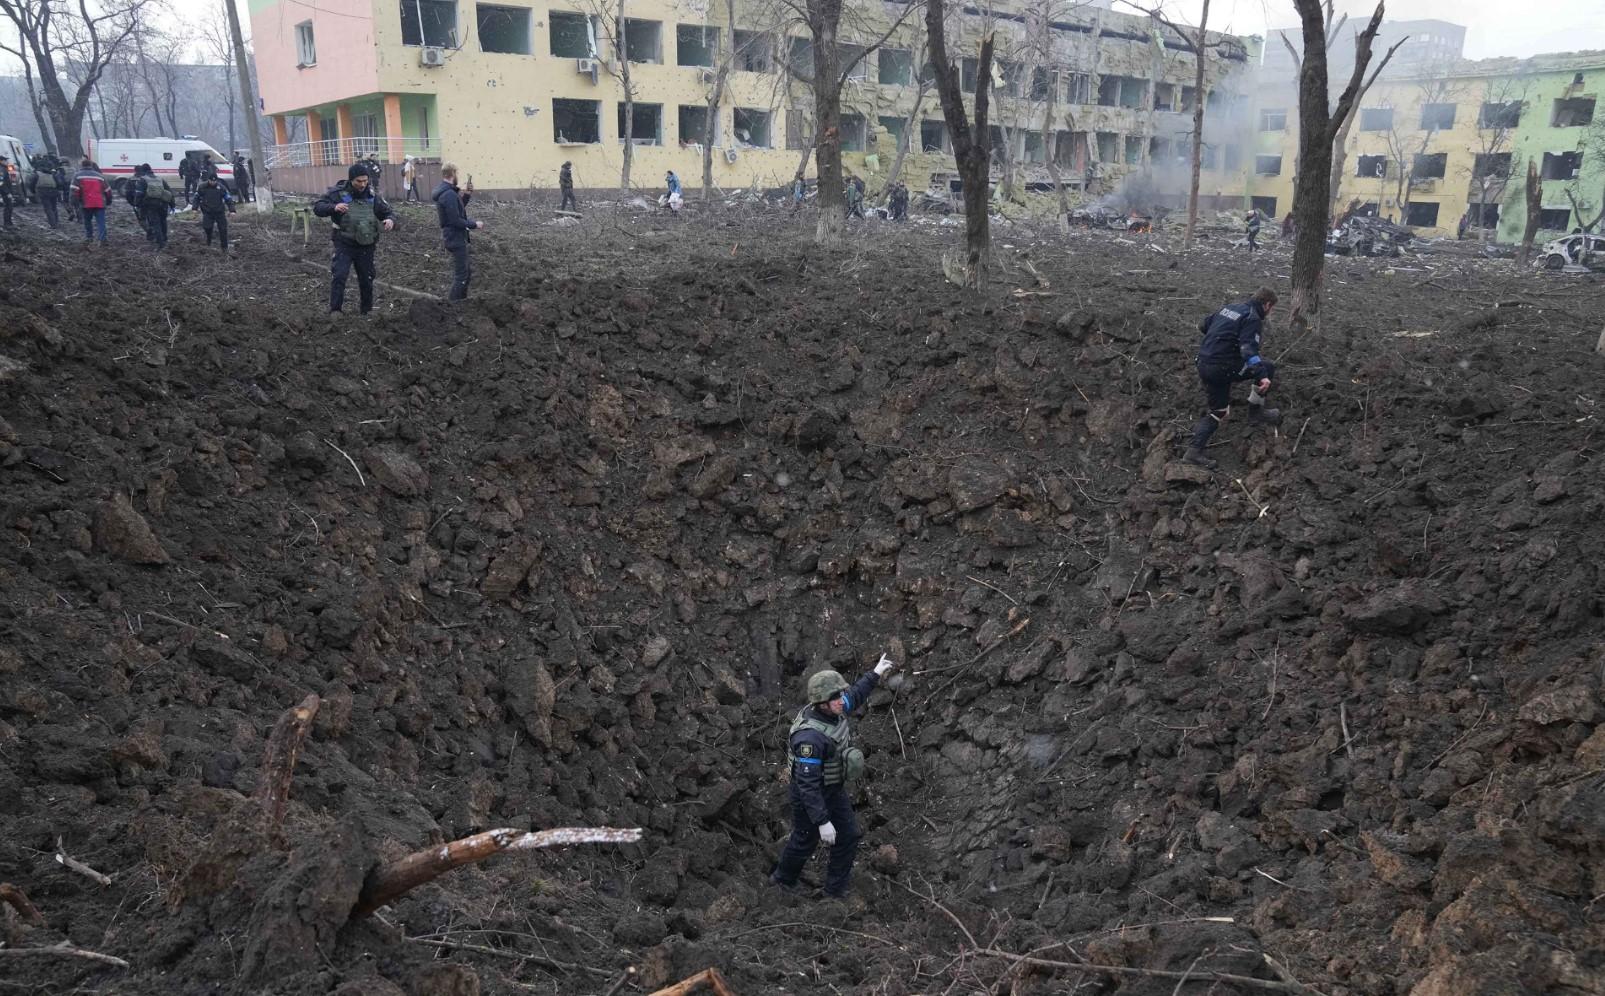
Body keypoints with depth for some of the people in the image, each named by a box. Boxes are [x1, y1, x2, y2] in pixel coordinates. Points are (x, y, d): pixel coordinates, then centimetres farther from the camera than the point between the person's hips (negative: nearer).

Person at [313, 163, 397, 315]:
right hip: (344, 244, -3)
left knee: (366, 279, 13)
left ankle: (367, 311, 31)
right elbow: (317, 207, -9)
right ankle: (335, 311, -6)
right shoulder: (338, 192, -7)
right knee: (339, 276, -14)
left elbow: (389, 212, 8)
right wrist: (333, 207, -30)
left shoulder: (373, 196, 0)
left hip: (366, 246, 3)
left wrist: (390, 220, -17)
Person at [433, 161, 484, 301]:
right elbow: (456, 221, -26)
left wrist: (467, 195, 7)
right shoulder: (449, 194, -24)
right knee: (461, 275, -2)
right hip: (456, 239, -10)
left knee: (464, 271, 21)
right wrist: (474, 225, -15)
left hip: (453, 237, 10)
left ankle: (460, 301, 30)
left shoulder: (444, 191, 9)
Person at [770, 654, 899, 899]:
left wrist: (875, 674, 16)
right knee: (805, 841, 17)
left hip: (835, 790, 8)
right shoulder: (810, 736, -39)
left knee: (848, 836, 15)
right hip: (810, 795, -8)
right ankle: (783, 879, 46)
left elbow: (854, 696, 12)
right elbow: (808, 785, -35)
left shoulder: (832, 711, -13)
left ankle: (836, 889, 35)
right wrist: (823, 821, -33)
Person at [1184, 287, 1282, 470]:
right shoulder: (1253, 318, -8)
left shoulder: (1229, 308, 16)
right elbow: (1248, 349, -23)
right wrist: (1262, 375, -33)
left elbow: (1202, 326, 27)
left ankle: (1194, 451, 10)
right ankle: (1256, 412, 13)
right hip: (1223, 368, -8)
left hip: (1203, 365, 8)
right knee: (1267, 367, 6)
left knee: (1218, 411, 19)